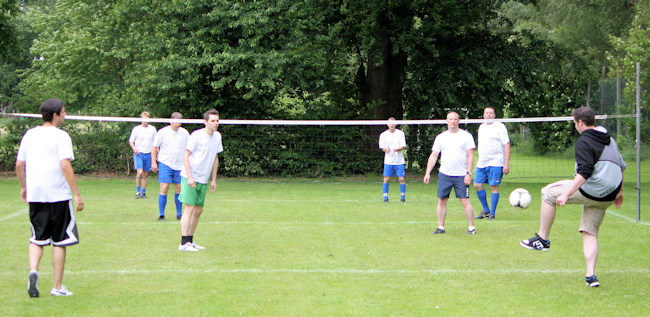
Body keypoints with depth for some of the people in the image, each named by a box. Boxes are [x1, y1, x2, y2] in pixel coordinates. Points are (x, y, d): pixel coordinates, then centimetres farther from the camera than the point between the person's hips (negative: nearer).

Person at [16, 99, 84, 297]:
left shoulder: (30, 134, 9)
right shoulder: (60, 136, -8)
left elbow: (19, 165, 11)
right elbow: (65, 166, -17)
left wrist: (23, 187, 25)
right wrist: (77, 194, -16)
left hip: (34, 196, 5)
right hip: (58, 195, -4)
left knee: (37, 238, 14)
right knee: (60, 241, 6)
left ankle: (33, 270, -12)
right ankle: (57, 287, 9)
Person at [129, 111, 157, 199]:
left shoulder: (152, 129, 8)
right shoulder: (136, 129, 1)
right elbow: (131, 141, 6)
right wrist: (134, 148, -13)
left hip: (148, 154, 3)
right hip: (138, 153, -3)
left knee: (145, 175, 5)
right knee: (140, 172, -18)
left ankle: (143, 193, 14)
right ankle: (137, 191, -6)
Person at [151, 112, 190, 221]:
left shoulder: (185, 133, 6)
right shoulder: (162, 132, -1)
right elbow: (154, 147, 4)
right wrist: (153, 162, -2)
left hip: (180, 166, 3)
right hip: (165, 164, -3)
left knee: (179, 190, 3)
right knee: (164, 189, -10)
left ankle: (179, 214, 15)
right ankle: (161, 215, -2)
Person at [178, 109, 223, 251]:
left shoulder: (217, 136, 8)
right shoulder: (197, 135, -13)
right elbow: (186, 156, -12)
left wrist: (214, 179, 14)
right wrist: (190, 177, -19)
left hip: (203, 180, 7)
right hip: (190, 178, -7)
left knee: (198, 210, 9)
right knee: (189, 208, -12)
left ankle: (190, 241, 18)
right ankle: (184, 243, -10)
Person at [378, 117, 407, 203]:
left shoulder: (400, 133, 2)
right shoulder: (383, 135, 4)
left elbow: (403, 147, -3)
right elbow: (382, 147, 2)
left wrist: (396, 149, -23)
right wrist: (386, 149, -22)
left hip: (399, 161, 0)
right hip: (388, 161, 0)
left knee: (402, 179, -3)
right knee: (386, 179, -3)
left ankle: (403, 197, 9)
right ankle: (385, 198, 5)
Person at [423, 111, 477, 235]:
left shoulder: (466, 136, 2)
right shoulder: (440, 137, 10)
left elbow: (470, 156, -1)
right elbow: (433, 156, 11)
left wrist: (469, 174, -9)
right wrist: (427, 173, 4)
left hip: (461, 175, -3)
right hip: (444, 174, 3)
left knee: (465, 201, -6)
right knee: (441, 201, 3)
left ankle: (471, 227, 2)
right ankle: (441, 227, 12)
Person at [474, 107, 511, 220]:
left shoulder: (499, 126, -4)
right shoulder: (481, 127, 17)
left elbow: (507, 145, -8)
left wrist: (507, 164, -15)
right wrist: (478, 160, 24)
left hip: (495, 163, -7)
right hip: (482, 163, 7)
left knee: (494, 186, -6)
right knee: (477, 185, 2)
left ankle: (492, 214, 2)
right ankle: (486, 210, 17)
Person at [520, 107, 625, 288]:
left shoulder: (584, 142, -11)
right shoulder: (609, 139, 17)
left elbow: (585, 172, -23)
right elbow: (621, 166, 24)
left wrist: (566, 194, -25)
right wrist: (619, 192, 33)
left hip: (591, 190, -9)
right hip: (607, 197, 9)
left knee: (548, 193, 4)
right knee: (590, 232, 15)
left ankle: (543, 239, 6)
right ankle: (591, 276, 5)